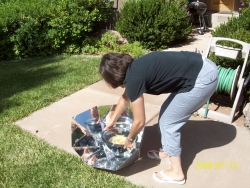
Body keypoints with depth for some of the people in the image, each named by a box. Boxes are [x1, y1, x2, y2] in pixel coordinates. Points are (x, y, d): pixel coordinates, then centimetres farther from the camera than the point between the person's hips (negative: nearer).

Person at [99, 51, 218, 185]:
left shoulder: (134, 79, -16)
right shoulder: (133, 69, 10)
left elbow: (139, 122, -7)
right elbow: (126, 97, 28)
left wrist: (129, 140, 12)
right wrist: (112, 120, 39)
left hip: (202, 79, -9)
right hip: (204, 67, 9)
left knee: (169, 122, 3)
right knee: (166, 114, 18)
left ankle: (177, 173, 16)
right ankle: (168, 153, 36)